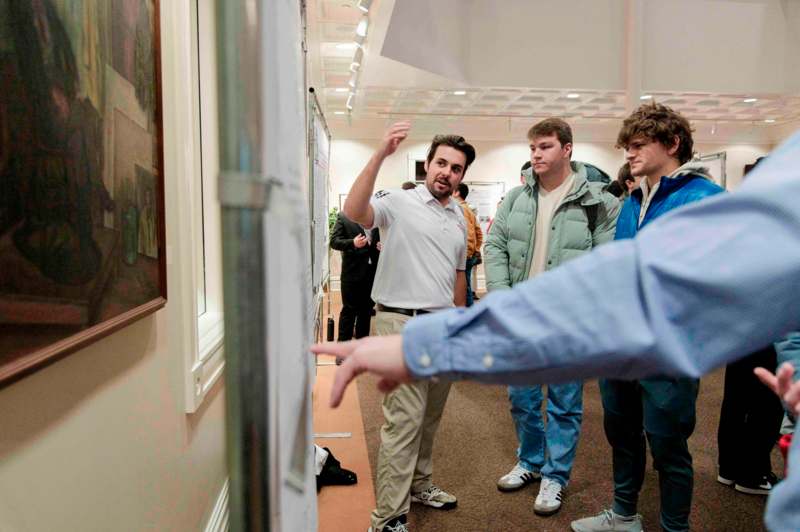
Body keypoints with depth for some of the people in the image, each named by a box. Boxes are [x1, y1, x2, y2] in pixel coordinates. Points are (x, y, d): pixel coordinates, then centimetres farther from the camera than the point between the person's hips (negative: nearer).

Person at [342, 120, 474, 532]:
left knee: (429, 417, 18)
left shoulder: (459, 217, 15)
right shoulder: (399, 202, -8)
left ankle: (419, 486, 36)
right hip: (404, 324, -7)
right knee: (404, 420, -7)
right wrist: (380, 155, -35)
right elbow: (354, 212, -29)